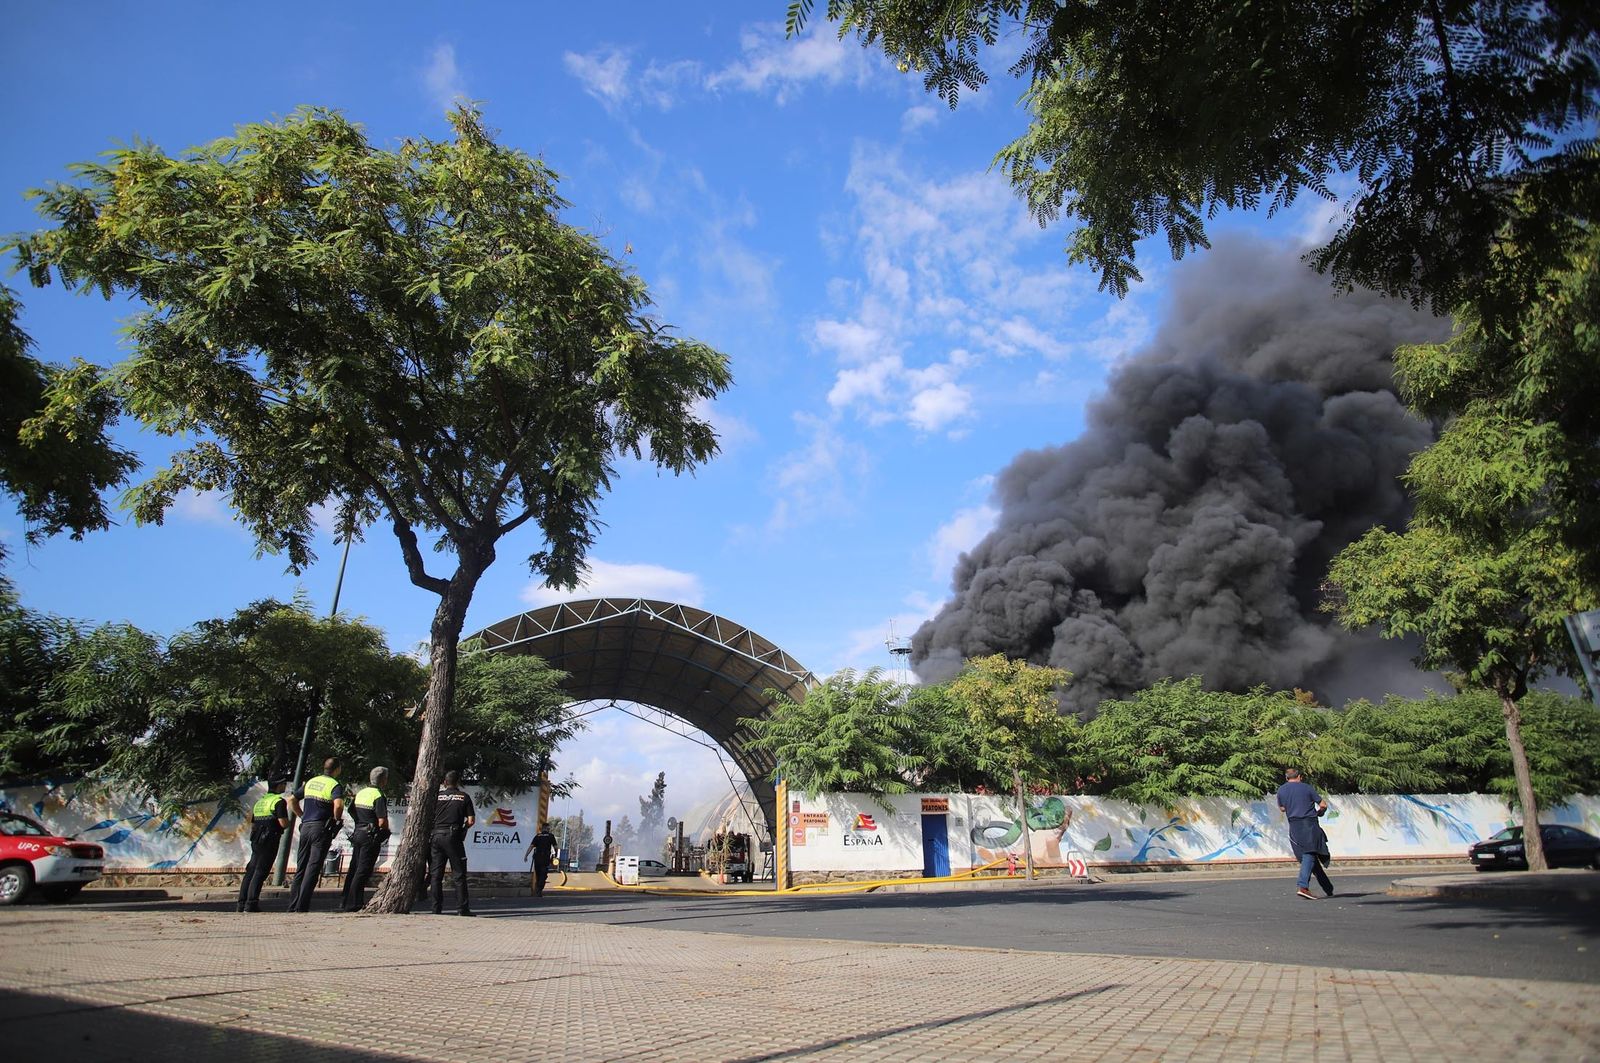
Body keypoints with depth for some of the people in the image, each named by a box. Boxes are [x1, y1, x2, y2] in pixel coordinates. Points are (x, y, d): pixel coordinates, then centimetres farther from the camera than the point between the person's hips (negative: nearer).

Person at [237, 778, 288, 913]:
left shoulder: (259, 801, 19)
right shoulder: (279, 801, -9)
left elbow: (252, 825, 24)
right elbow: (283, 823, -17)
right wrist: (288, 822, 4)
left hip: (256, 841, 8)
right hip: (269, 841, -8)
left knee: (251, 871, 11)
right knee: (260, 872, -8)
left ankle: (242, 902, 12)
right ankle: (251, 903, -12)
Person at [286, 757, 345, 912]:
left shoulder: (310, 782, 15)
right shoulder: (334, 785, -7)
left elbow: (291, 800, 19)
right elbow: (338, 804, -25)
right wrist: (337, 819, -8)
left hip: (306, 827, 6)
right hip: (321, 828, -6)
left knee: (301, 868, 13)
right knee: (313, 869, -4)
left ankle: (293, 905, 14)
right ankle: (302, 906, -7)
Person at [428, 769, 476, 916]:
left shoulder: (437, 796, 7)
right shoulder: (464, 797, 3)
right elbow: (471, 821, -1)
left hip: (436, 836, 2)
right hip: (454, 837, -2)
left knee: (435, 874, 8)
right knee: (459, 874, 3)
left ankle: (436, 908, 7)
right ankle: (462, 908, 0)